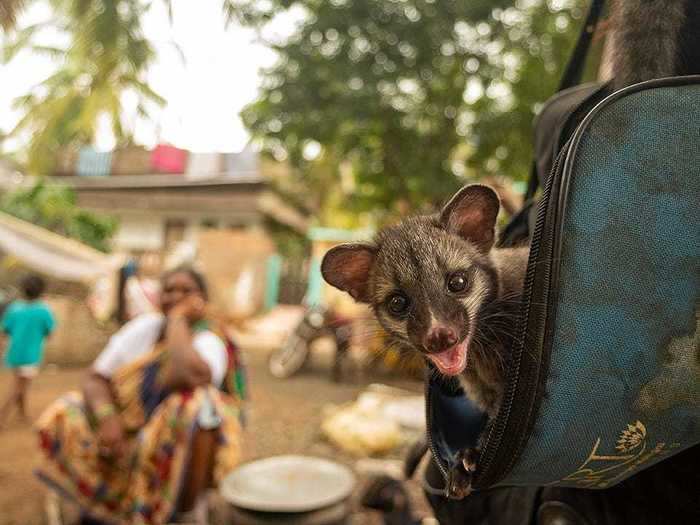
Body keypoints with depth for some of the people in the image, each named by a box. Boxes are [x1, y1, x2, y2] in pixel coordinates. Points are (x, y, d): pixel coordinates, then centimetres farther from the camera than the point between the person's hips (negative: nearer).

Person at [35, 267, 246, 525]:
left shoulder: (210, 341, -15)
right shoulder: (143, 327, 1)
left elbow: (189, 374, -38)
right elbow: (94, 380, -2)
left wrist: (178, 318, -24)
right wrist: (107, 418, -22)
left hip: (184, 448, -5)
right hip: (127, 438, 5)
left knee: (199, 405, -35)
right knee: (63, 418, -9)